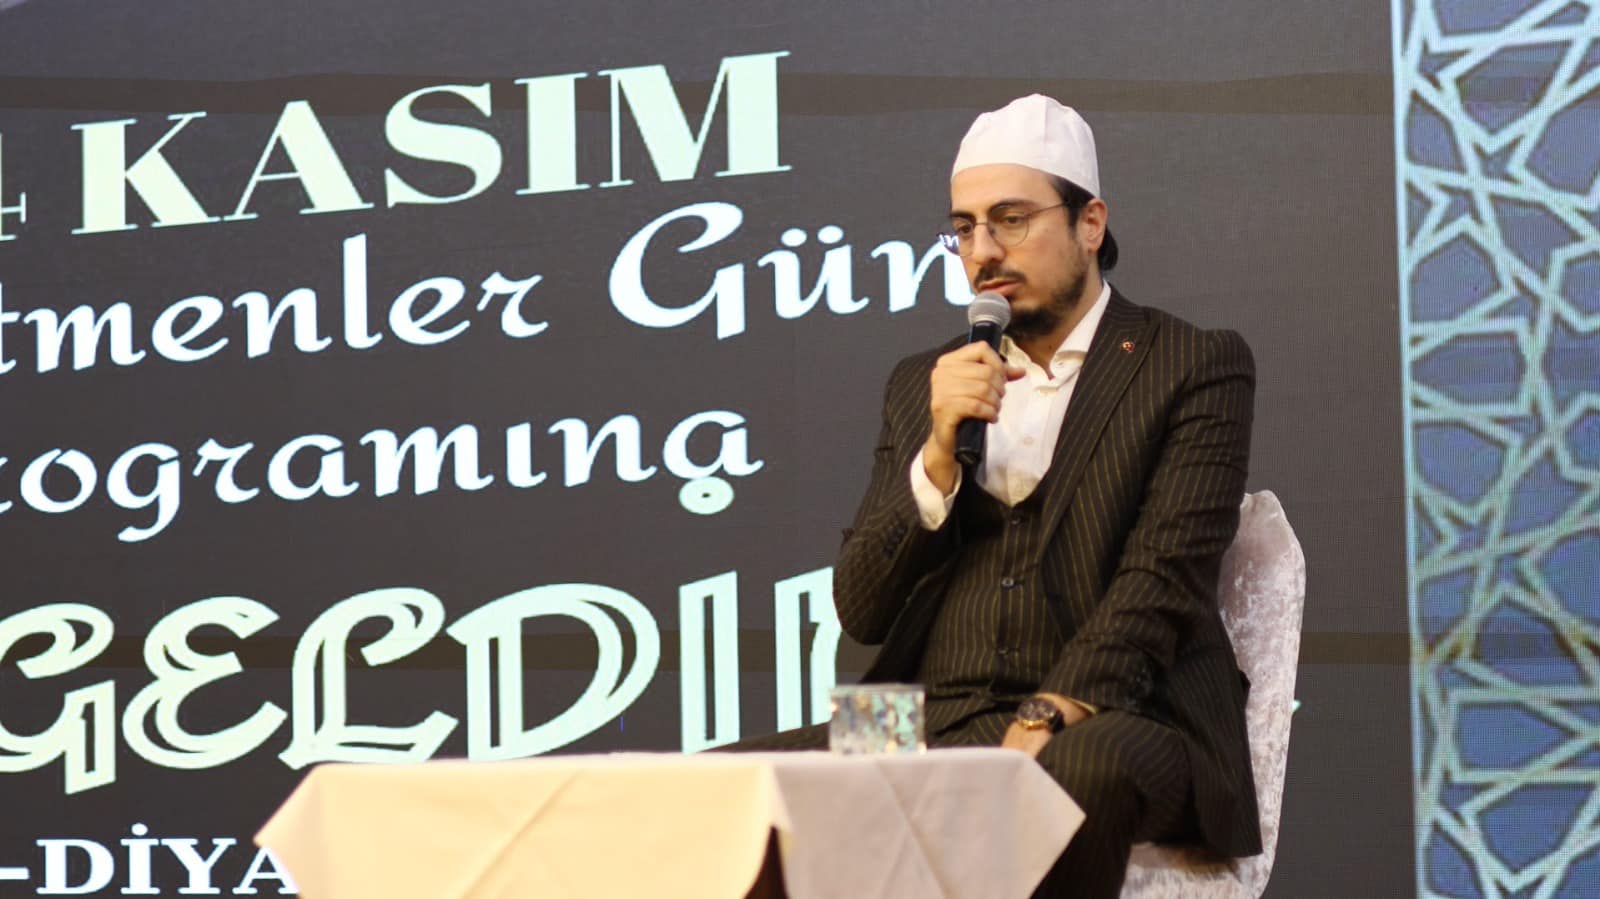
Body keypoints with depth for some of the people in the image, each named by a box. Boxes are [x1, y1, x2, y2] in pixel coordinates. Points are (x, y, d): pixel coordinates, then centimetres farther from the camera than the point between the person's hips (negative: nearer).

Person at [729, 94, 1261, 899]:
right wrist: (939, 457, -3)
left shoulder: (1196, 368, 6)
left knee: (1084, 769, -40)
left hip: (1105, 728, -4)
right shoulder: (922, 385, 19)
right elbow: (860, 612, 12)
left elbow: (1160, 581, -8)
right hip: (934, 730, 4)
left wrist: (1044, 723, -21)